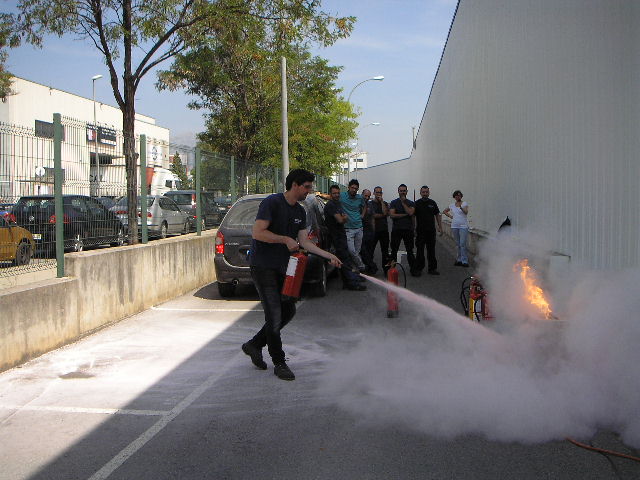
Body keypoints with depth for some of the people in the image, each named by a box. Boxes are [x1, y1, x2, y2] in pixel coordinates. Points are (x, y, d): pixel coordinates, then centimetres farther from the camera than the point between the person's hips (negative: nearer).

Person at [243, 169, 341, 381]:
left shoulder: (300, 212, 11)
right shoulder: (272, 203, -14)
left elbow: (304, 241, 9)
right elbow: (257, 233, -21)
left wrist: (329, 256, 0)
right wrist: (286, 240, -18)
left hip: (281, 268, 9)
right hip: (263, 267, -9)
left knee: (288, 310, 10)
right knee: (274, 315, -6)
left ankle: (254, 345, 24)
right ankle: (279, 363, 5)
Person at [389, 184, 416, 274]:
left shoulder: (410, 203, 7)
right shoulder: (394, 202, 4)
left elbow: (410, 212, -13)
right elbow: (392, 215, -9)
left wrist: (403, 202, -7)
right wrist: (405, 214, -9)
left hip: (408, 230, 1)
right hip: (396, 230, 0)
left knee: (410, 251, 5)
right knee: (394, 251, 5)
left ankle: (413, 269, 10)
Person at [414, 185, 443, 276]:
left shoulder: (432, 203, 8)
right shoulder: (417, 203, 0)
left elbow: (437, 215, 12)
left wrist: (440, 227, 6)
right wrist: (413, 229, -6)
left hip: (431, 231, 2)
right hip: (420, 231, -2)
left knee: (431, 250, 6)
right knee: (420, 250, 1)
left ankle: (432, 268, 12)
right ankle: (418, 268, 8)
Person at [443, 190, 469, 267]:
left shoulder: (464, 204, -3)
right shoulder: (452, 205, 10)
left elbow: (466, 212, -22)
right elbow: (444, 211, 24)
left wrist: (461, 207, -41)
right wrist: (449, 216, 7)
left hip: (463, 226, -5)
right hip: (454, 226, 5)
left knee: (462, 244, -11)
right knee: (458, 244, 11)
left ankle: (464, 261, -10)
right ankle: (459, 260, 18)